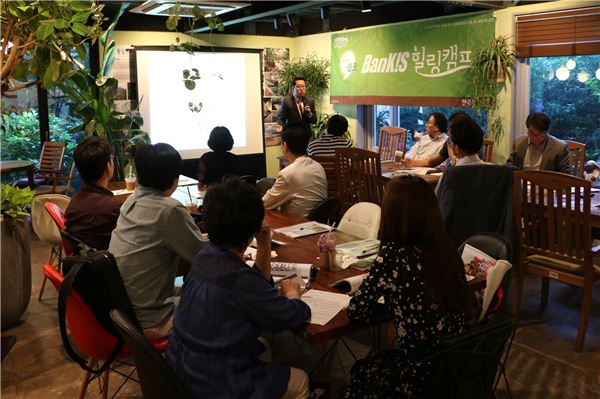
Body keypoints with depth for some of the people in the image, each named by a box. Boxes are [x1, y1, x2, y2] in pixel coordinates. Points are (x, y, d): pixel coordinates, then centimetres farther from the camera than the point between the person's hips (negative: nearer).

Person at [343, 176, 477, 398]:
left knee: (360, 372, 21)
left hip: (427, 373, -6)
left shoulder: (393, 255, -21)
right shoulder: (446, 249, -3)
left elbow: (357, 312, -10)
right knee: (372, 365, 28)